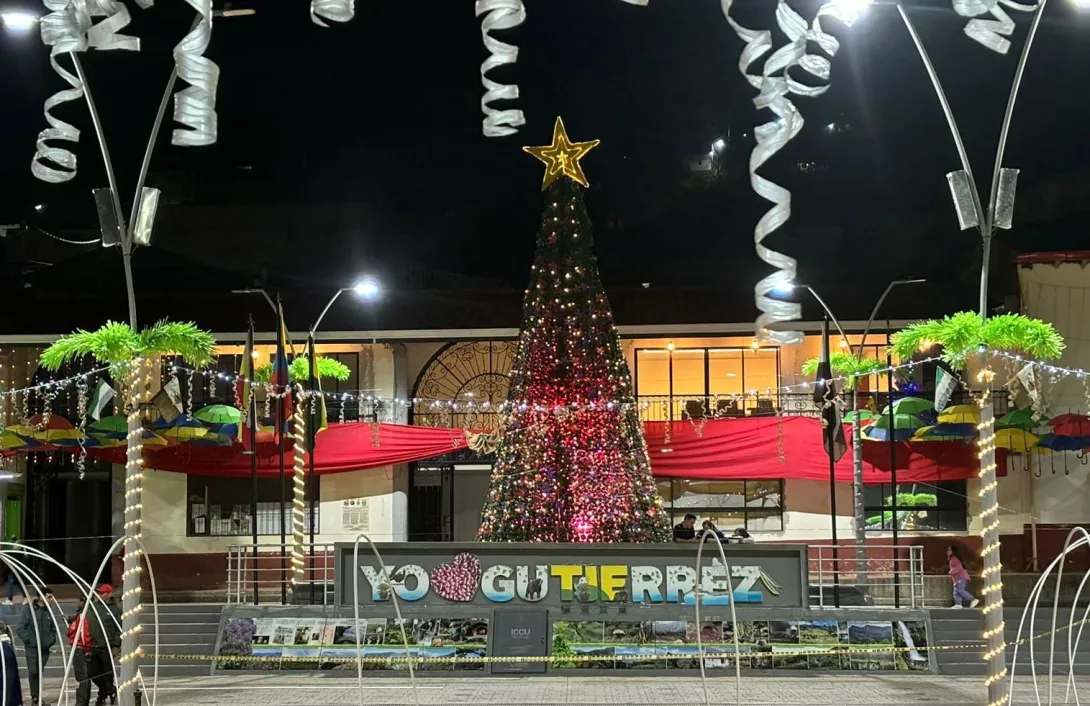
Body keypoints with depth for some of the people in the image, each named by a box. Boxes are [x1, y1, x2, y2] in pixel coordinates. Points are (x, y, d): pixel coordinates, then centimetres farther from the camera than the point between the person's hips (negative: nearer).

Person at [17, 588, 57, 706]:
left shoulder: (48, 611, 8)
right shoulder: (28, 609, -7)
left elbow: (53, 629, 20)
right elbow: (20, 629, -8)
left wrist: (51, 640, 5)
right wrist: (30, 640, -13)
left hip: (45, 648, 5)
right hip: (32, 647, -5)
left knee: (39, 673, 8)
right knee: (33, 672, -11)